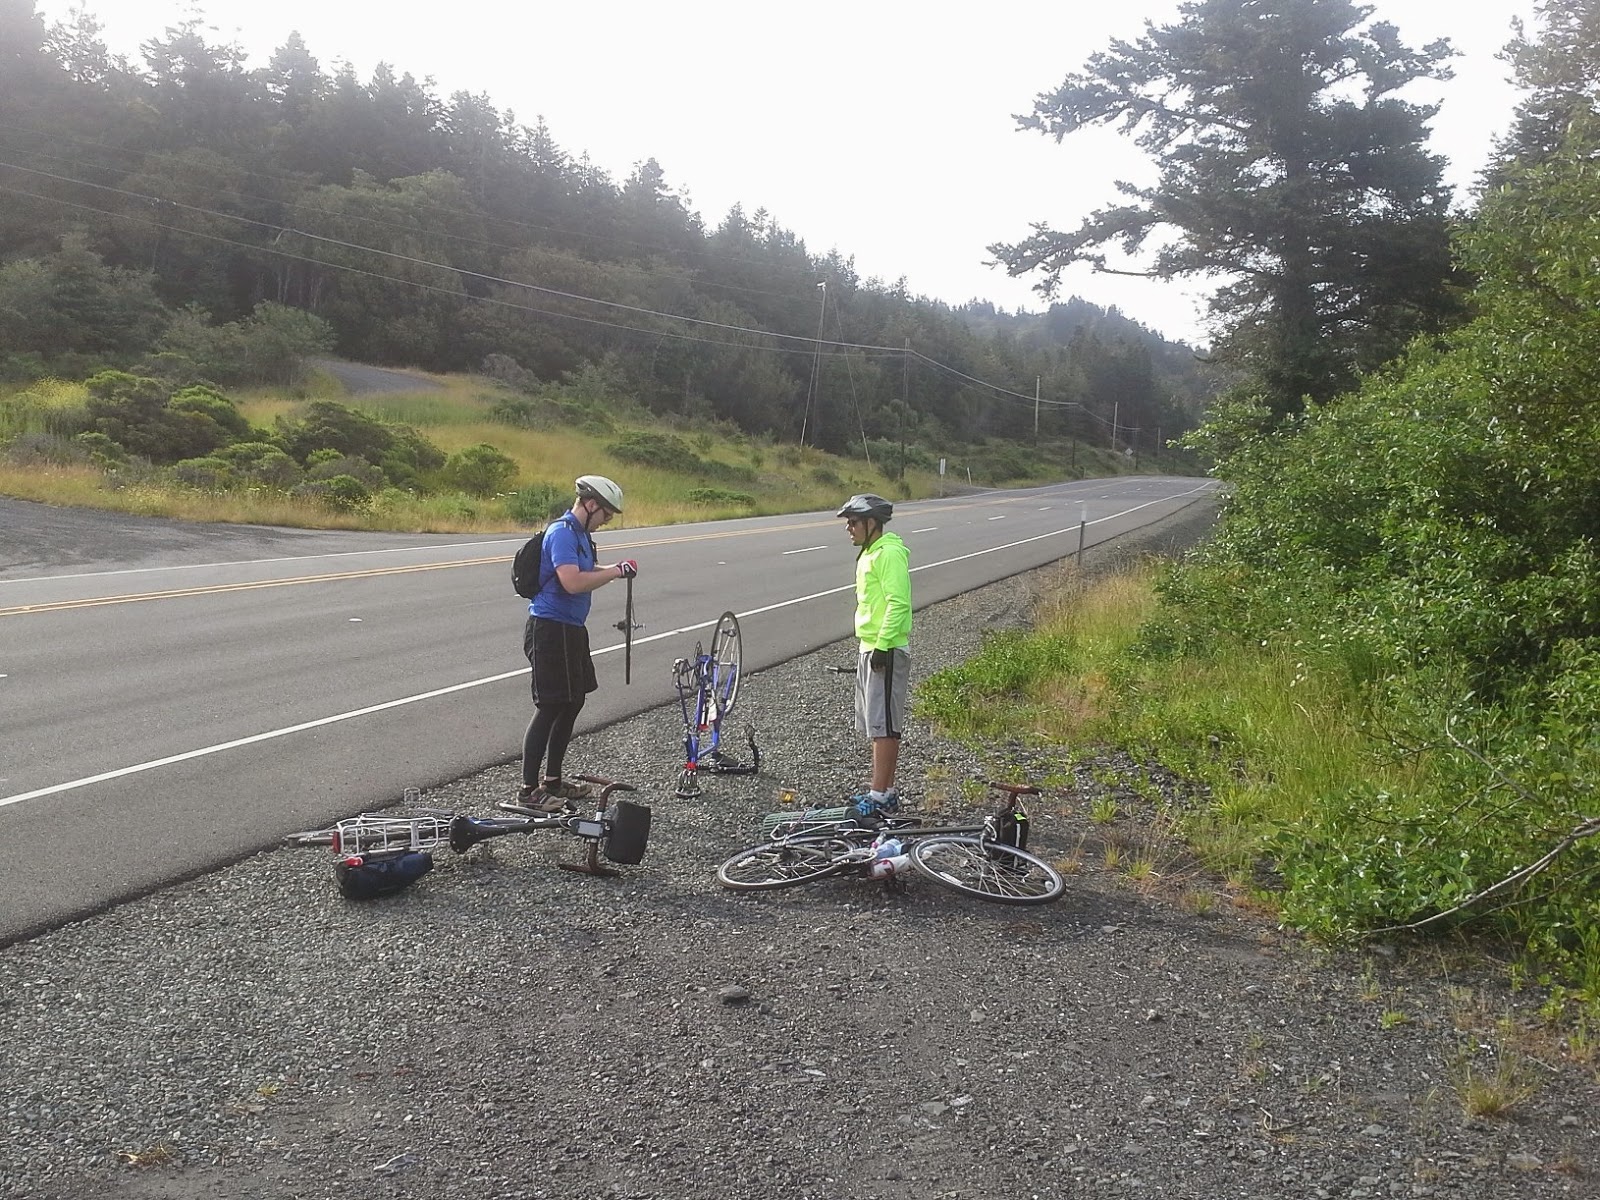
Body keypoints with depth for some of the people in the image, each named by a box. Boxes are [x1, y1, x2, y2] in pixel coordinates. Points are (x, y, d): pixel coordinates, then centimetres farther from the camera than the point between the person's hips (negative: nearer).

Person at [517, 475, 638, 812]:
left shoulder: (580, 533, 14)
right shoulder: (562, 532, -18)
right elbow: (572, 582, -29)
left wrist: (613, 569, 11)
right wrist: (615, 572, -20)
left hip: (570, 628, 11)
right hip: (550, 629, -11)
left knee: (573, 702, 15)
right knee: (550, 708, -7)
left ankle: (553, 780, 26)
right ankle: (529, 789, 0)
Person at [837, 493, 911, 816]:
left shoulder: (889, 553, -15)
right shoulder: (870, 553, 17)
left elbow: (899, 603, -22)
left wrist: (883, 645, -23)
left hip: (886, 652, -11)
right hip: (870, 648, 11)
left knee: (884, 725, -7)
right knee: (875, 724, 14)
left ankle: (881, 796, -4)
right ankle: (883, 789, 22)